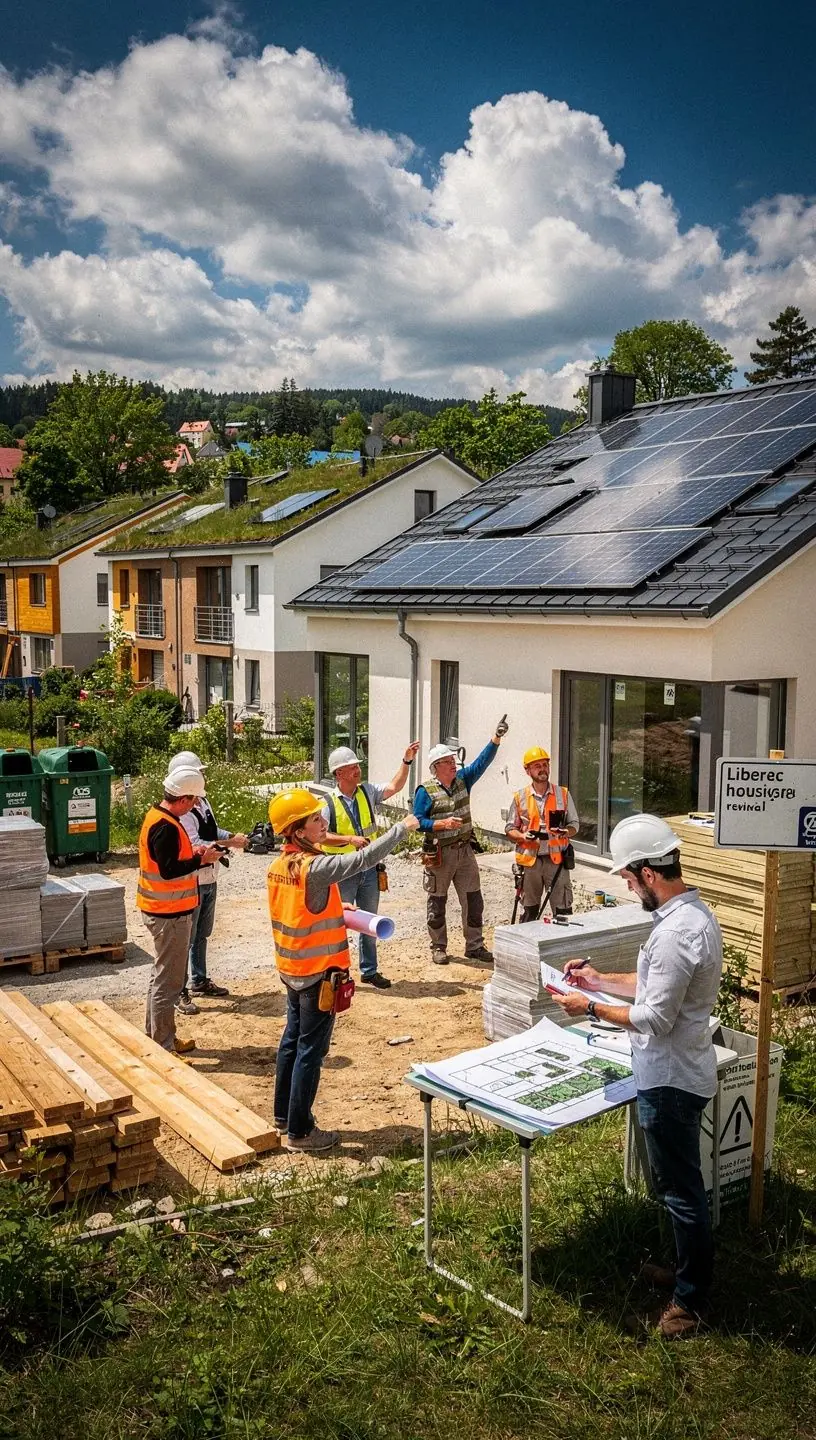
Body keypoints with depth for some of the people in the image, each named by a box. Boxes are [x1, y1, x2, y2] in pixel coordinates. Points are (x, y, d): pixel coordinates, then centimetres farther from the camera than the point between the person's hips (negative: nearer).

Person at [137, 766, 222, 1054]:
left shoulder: (157, 815, 9)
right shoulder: (166, 827, -23)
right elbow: (169, 870, -27)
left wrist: (192, 852, 6)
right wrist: (201, 860, -19)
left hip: (163, 909, 11)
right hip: (170, 913, -11)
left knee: (162, 975, 20)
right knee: (168, 981, -3)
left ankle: (155, 1037, 31)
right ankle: (162, 1049, 4)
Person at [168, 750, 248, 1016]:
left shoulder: (203, 802, 6)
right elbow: (195, 846, -28)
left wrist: (233, 836, -1)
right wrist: (230, 844, -25)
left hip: (209, 879, 9)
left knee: (202, 934, 22)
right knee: (186, 938, -1)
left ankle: (199, 981, 36)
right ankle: (179, 992, 9)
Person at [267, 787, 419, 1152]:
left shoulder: (279, 865, 1)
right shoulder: (314, 867, -25)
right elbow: (364, 859, -29)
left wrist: (334, 908, 14)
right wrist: (403, 828, -20)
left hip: (292, 968, 8)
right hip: (318, 972, -8)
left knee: (292, 1039, 20)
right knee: (311, 1050, 3)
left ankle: (284, 1114, 34)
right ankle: (300, 1131, 13)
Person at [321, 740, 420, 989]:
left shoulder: (367, 791, 2)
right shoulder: (328, 802, -12)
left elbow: (395, 787, -4)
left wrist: (406, 761, -13)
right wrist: (350, 839, -25)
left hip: (369, 868, 5)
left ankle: (369, 970, 29)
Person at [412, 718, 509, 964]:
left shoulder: (462, 779, 4)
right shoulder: (425, 791, -11)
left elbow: (482, 761, -4)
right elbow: (418, 822, -13)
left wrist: (497, 738, -15)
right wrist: (443, 824, -24)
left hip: (465, 850, 5)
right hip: (439, 855, -5)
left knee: (473, 900, 8)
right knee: (437, 904, 7)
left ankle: (475, 946, 20)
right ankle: (438, 947, 22)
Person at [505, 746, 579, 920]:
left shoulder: (563, 794, 5)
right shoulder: (520, 798, 4)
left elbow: (574, 824, 9)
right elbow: (510, 829, 6)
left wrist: (566, 832, -14)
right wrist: (523, 836, -15)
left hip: (556, 859, 0)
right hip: (530, 860, 0)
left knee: (563, 911, 0)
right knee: (530, 911, 10)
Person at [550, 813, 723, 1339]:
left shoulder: (676, 933, -28)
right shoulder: (696, 912, 4)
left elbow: (653, 1019, -25)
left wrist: (590, 1007, -14)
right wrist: (601, 980, 13)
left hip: (670, 1079, -10)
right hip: (681, 1071, 10)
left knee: (681, 1187, 6)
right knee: (681, 1181, 24)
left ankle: (693, 1297, 21)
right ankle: (690, 1267, 40)